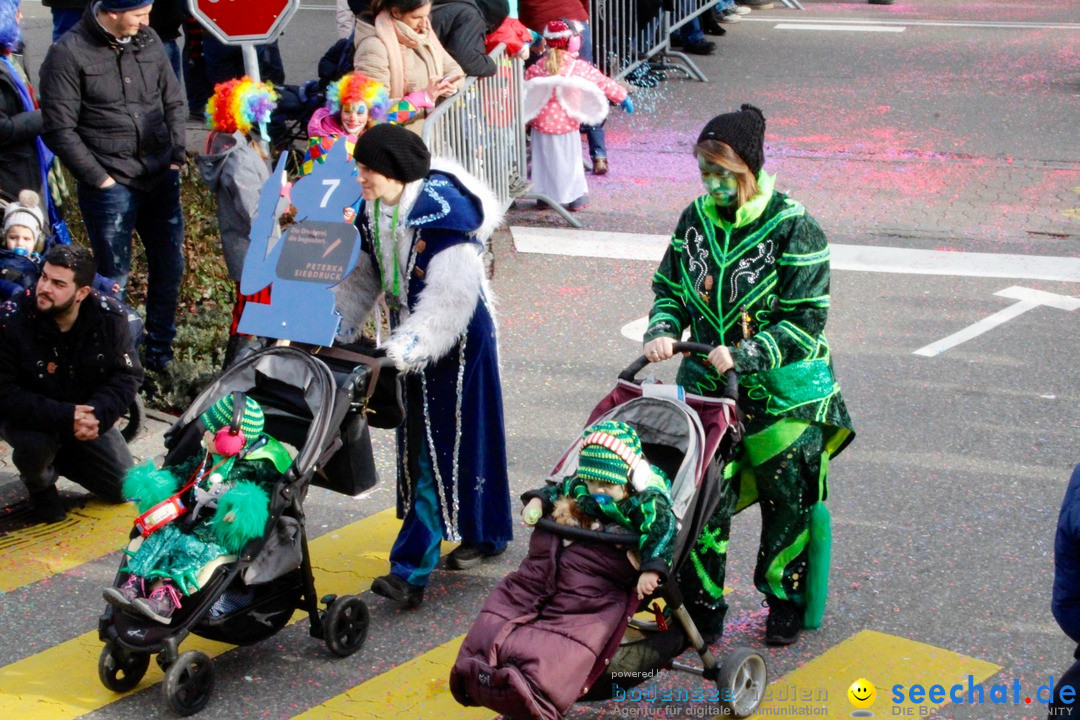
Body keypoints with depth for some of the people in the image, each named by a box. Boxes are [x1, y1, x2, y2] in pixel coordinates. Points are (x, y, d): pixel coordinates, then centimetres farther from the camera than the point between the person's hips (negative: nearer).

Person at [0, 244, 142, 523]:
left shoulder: (110, 317, -18)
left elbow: (127, 376, -13)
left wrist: (98, 414, -33)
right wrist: (63, 417, -38)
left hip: (89, 415, 3)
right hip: (30, 418, -3)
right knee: (36, 443, -38)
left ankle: (61, 459, 28)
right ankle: (39, 484, 1)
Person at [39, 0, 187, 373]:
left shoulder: (149, 41, 5)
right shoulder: (68, 54, -11)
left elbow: (173, 103, 14)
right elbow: (60, 130, -11)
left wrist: (176, 156, 5)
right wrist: (99, 178, -12)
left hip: (162, 180, 5)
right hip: (110, 186, -5)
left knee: (170, 269, 12)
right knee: (114, 279, 3)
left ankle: (160, 355, 29)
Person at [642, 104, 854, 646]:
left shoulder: (793, 227, -14)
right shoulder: (696, 219, 2)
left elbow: (805, 320, -16)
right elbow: (670, 289, 12)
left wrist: (746, 354, -26)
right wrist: (663, 330, -9)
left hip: (783, 391, -4)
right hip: (706, 383, 4)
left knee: (788, 500, 8)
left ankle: (787, 603, 29)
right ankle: (702, 606, 19)